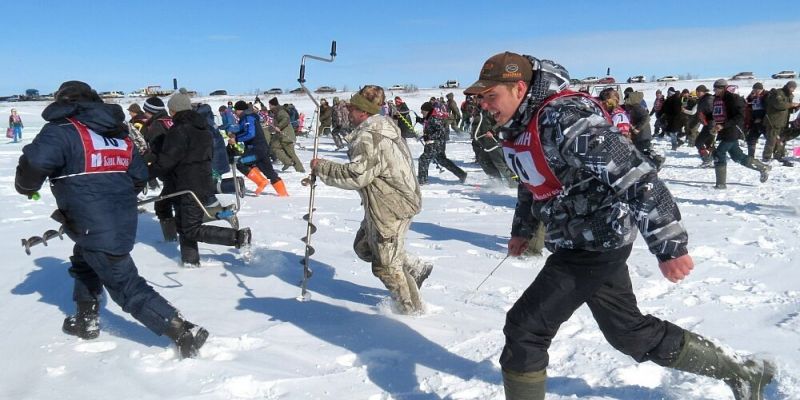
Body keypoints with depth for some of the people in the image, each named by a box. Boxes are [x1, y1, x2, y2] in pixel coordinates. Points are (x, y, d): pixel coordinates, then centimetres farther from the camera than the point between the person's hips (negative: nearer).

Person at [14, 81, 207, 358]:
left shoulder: (63, 131, -8)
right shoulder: (119, 135, 15)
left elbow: (35, 161, -24)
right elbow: (139, 176, 16)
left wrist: (27, 186, -3)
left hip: (95, 229, -8)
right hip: (123, 221, 8)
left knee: (128, 289, -3)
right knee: (84, 265, 32)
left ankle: (184, 333, -7)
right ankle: (86, 321, 44)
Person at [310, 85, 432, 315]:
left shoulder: (369, 138, -23)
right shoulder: (383, 127, 10)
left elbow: (355, 175, -28)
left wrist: (321, 168, -18)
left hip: (391, 208, -10)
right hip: (387, 203, 10)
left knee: (386, 265, 4)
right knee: (364, 247, 22)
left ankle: (412, 307, 22)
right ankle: (416, 269, 28)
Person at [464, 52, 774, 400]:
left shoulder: (564, 117, -26)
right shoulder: (518, 126, 4)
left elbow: (633, 175, -30)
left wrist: (668, 244, -31)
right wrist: (522, 229, 27)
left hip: (597, 243, -9)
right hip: (579, 241, 10)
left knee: (524, 329, -8)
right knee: (629, 331, 20)